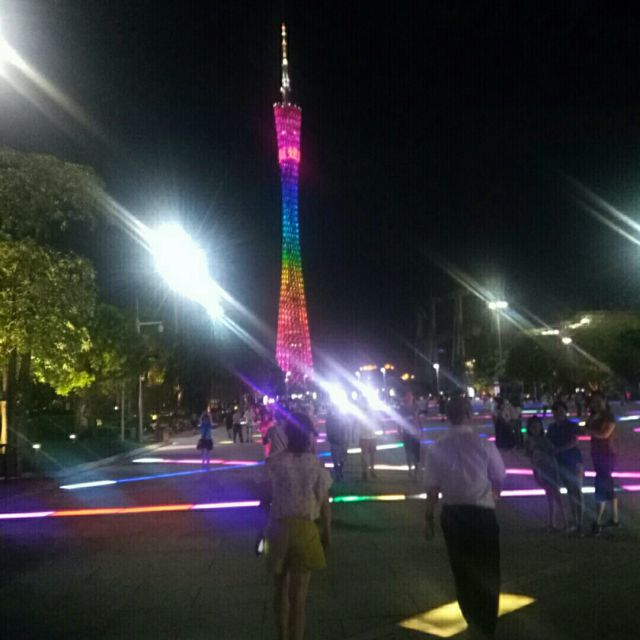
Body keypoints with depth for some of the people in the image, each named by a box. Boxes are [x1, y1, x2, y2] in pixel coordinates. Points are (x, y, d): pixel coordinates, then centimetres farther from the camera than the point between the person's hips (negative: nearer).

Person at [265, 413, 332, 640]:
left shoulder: (275, 462, -7)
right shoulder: (316, 465, -8)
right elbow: (324, 504, -1)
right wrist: (327, 533, 8)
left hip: (278, 529, 2)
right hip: (305, 531, -2)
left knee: (281, 590, 22)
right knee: (298, 597, 8)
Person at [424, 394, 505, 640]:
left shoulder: (436, 449, -11)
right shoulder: (484, 445, -14)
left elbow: (433, 488, -7)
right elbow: (499, 481, -3)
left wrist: (428, 517, 7)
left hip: (452, 515, 2)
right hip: (482, 514, -2)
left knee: (462, 569, 22)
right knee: (487, 571, 18)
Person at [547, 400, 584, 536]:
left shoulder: (572, 426, -8)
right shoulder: (551, 428, 6)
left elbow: (574, 442, -19)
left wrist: (558, 450, -25)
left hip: (574, 462, -5)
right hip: (561, 463, 5)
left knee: (576, 492, -4)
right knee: (570, 492, 13)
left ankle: (579, 523, -2)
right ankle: (574, 521, 21)